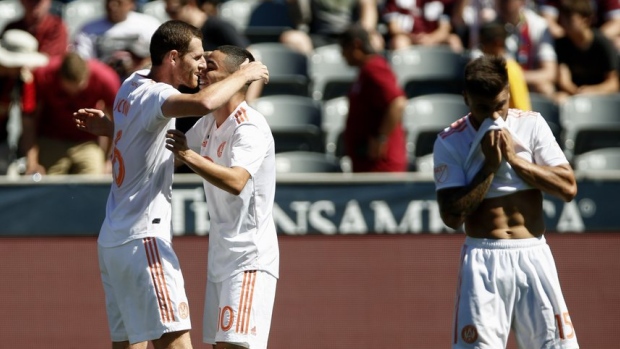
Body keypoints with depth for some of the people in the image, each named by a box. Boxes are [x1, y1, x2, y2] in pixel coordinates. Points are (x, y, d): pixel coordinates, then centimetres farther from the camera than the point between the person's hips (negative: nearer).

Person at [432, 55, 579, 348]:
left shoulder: (531, 125, 3)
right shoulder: (450, 142, -3)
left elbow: (568, 188, -4)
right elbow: (452, 216, -10)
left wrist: (514, 159, -12)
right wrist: (489, 166, -14)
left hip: (533, 256, 2)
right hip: (483, 260, -2)